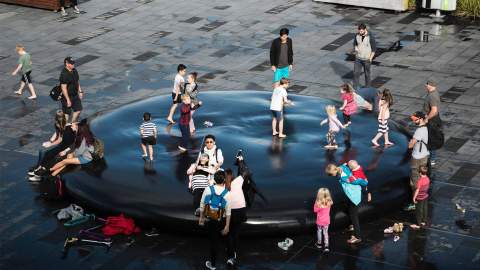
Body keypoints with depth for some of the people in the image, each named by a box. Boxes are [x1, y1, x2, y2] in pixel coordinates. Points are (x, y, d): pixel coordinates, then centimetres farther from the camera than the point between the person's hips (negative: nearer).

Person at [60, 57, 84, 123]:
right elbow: (64, 88, -25)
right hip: (67, 96, -9)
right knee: (66, 113, 2)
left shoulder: (74, 71, 3)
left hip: (75, 95, 9)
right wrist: (68, 100, -25)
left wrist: (80, 91, 16)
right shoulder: (64, 74, -25)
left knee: (78, 110, 16)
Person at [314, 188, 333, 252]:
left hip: (320, 221, -3)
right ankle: (326, 246, 8)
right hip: (327, 220, 3)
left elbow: (315, 210, -13)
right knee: (325, 232, 12)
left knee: (319, 231, 20)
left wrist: (315, 203, -8)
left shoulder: (318, 203, -26)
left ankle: (319, 243, 38)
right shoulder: (329, 203, -12)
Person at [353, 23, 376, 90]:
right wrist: (356, 49, -11)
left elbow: (374, 48, -12)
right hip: (358, 58, 4)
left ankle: (367, 88, 28)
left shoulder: (370, 37, -20)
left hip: (367, 59, -4)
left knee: (367, 73, 10)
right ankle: (355, 88, 15)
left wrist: (370, 58, -14)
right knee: (356, 73, 4)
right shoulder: (357, 35, -7)